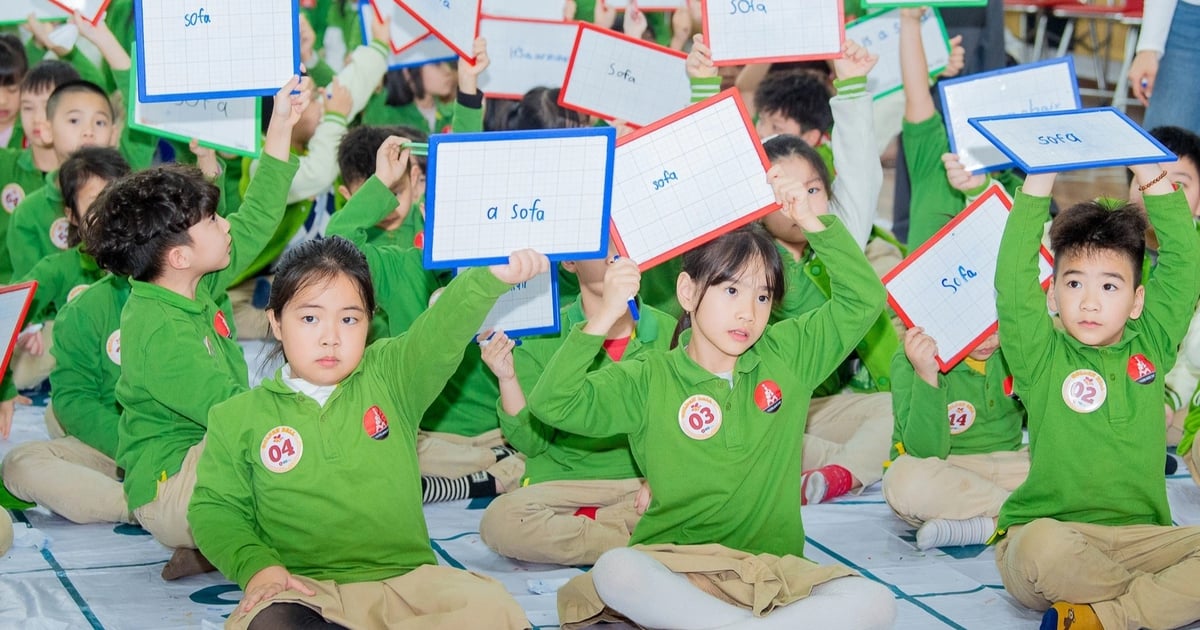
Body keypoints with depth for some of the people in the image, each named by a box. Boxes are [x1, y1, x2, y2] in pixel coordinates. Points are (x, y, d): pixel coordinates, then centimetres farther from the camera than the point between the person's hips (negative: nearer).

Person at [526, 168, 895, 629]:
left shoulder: (789, 356, 11)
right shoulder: (649, 380, 3)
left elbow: (864, 300, 9)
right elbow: (552, 404, -7)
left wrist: (810, 221, 0)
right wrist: (604, 317, -15)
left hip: (773, 568, 2)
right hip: (676, 567, -2)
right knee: (614, 571, -39)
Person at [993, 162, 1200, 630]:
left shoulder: (1151, 345, 12)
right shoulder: (1041, 356, 3)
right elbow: (1013, 282, -10)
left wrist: (1153, 178, 0)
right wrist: (1037, 184, -12)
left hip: (1140, 536, 3)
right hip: (1053, 531, -3)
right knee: (1041, 547, -38)